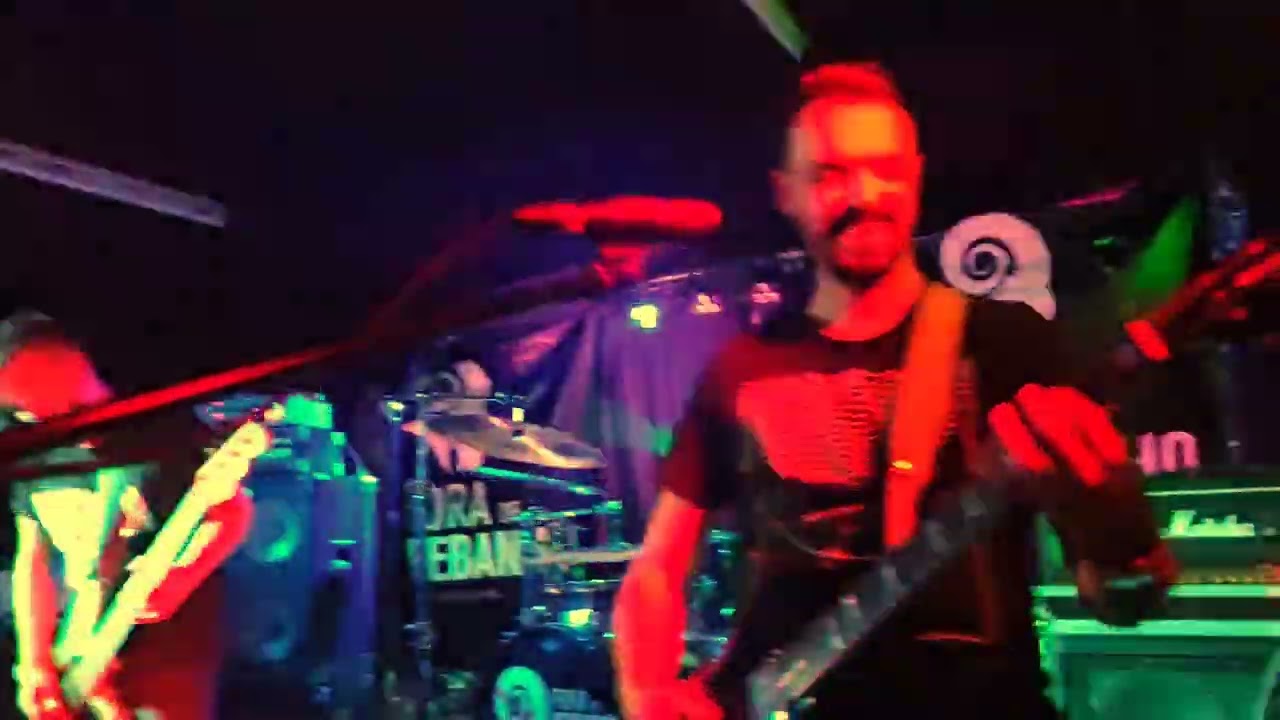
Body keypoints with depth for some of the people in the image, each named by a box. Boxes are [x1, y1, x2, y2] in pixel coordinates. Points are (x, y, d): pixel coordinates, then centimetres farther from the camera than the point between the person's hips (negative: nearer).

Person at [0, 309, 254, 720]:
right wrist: (34, 665, 1)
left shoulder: (165, 429, -14)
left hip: (168, 658, -5)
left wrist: (180, 575, -26)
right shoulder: (35, 456, 4)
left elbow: (233, 511, -10)